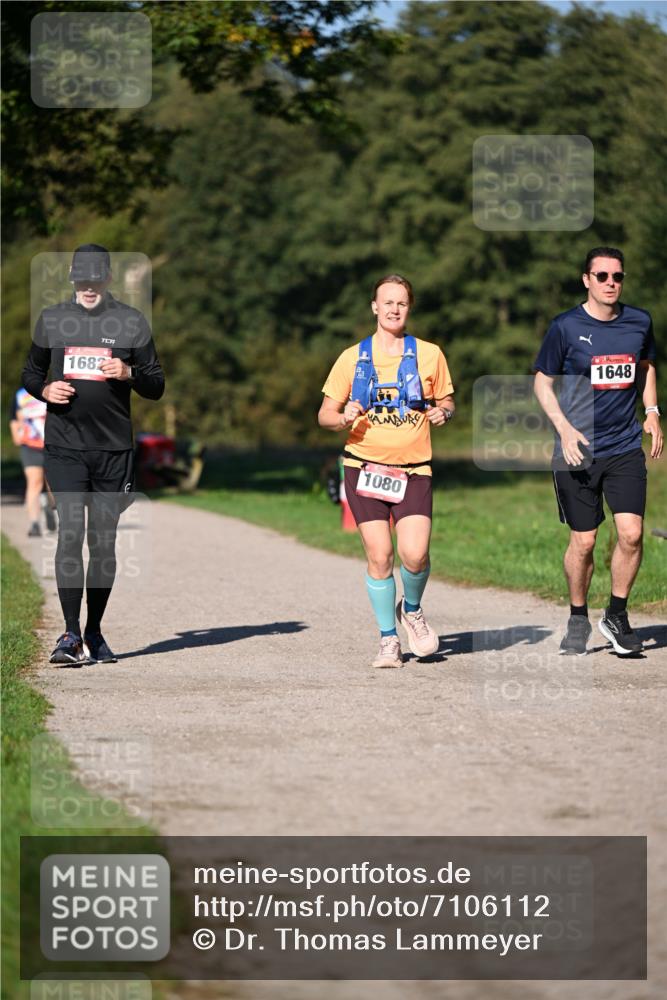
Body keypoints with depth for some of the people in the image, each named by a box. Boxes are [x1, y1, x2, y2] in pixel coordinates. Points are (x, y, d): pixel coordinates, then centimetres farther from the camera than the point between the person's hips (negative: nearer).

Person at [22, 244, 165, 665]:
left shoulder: (132, 322, 5)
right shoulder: (51, 319, 9)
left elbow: (157, 387, 7)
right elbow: (31, 373, 18)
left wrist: (129, 373, -13)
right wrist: (45, 389, -4)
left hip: (114, 449, 0)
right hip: (64, 446, 0)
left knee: (104, 540, 4)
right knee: (70, 532, -13)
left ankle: (94, 633, 15)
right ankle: (71, 634, -13)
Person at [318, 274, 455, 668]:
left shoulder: (429, 355, 6)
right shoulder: (353, 358, 7)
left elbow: (447, 402, 15)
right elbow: (325, 414, 10)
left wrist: (443, 413, -9)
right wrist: (344, 418, -13)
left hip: (413, 470, 0)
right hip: (365, 468, 1)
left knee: (415, 554, -15)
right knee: (379, 556, -5)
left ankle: (412, 609, 17)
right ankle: (388, 639, 11)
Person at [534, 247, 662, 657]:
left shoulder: (639, 322, 5)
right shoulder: (566, 327, -5)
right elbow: (542, 381, 2)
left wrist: (652, 413, 13)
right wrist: (565, 429, -10)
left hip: (626, 448, 2)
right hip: (578, 450, -2)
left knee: (631, 533, -11)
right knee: (583, 541, 1)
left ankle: (617, 615, 8)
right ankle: (578, 620, 21)